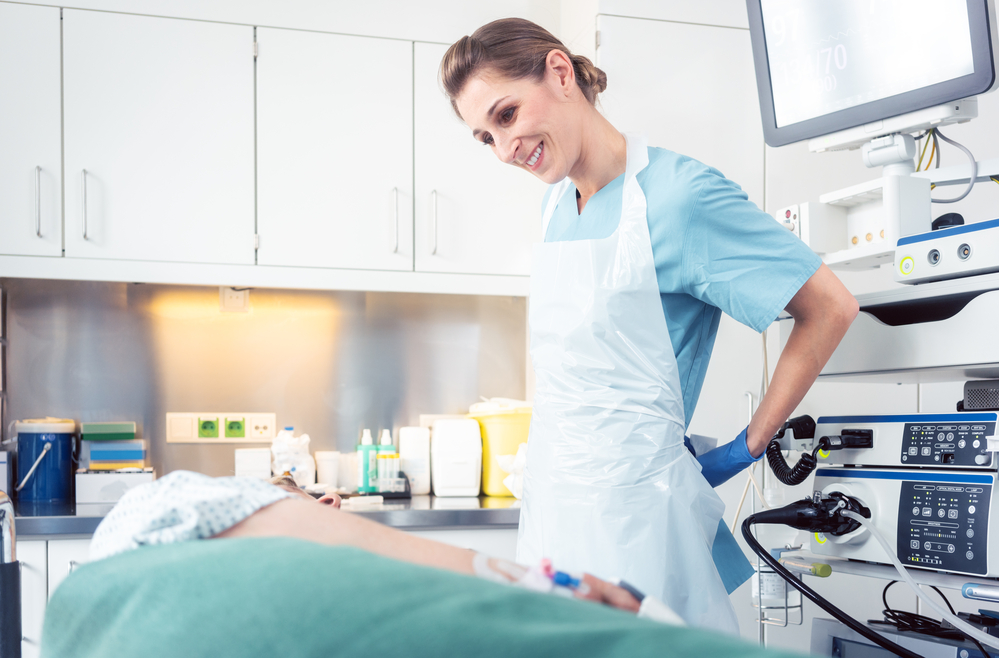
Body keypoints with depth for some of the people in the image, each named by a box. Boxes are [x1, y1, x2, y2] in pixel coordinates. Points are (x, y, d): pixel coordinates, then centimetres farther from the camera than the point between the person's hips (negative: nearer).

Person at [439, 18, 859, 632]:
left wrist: (749, 446, -6)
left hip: (630, 508, -7)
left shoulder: (679, 191, -13)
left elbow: (830, 306, -10)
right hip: (550, 505, 8)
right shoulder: (558, 202, 10)